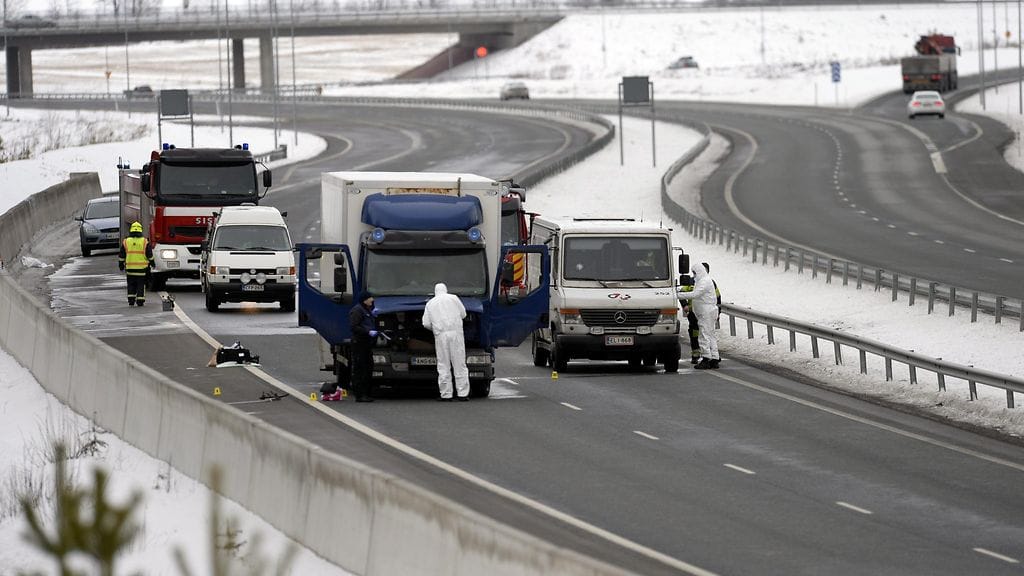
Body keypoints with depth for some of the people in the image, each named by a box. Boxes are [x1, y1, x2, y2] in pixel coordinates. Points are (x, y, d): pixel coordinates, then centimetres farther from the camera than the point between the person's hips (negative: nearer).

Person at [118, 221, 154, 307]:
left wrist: (121, 265, 17)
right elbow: (150, 255, 3)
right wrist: (151, 263, 19)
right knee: (141, 285, 5)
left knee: (131, 286, 12)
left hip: (130, 268, 1)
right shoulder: (145, 242, -4)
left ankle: (131, 301, 8)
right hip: (142, 268, -1)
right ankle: (140, 302, 3)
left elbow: (121, 256, 5)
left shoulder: (126, 242, -1)